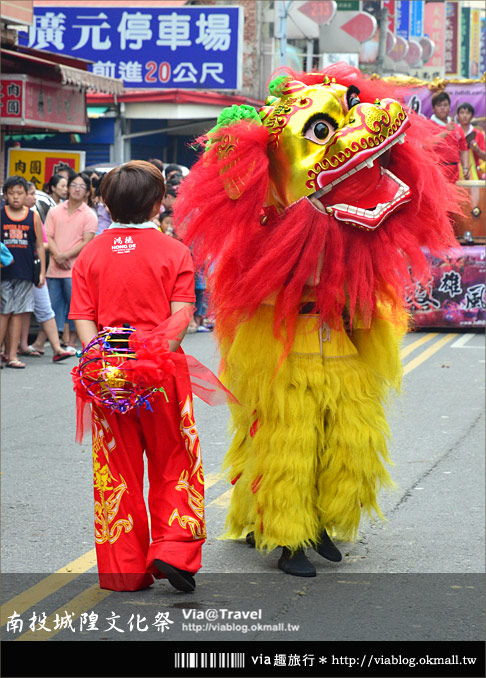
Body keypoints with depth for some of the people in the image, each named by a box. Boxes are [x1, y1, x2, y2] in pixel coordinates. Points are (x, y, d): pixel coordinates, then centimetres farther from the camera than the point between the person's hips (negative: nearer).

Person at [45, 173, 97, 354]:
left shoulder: (89, 216, 1)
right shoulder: (55, 212, 12)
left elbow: (86, 242, -6)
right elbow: (48, 237, 6)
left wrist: (66, 256, -13)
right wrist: (57, 255, -10)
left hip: (75, 269, -3)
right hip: (54, 269, 3)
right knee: (53, 304, 4)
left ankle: (71, 344, 5)